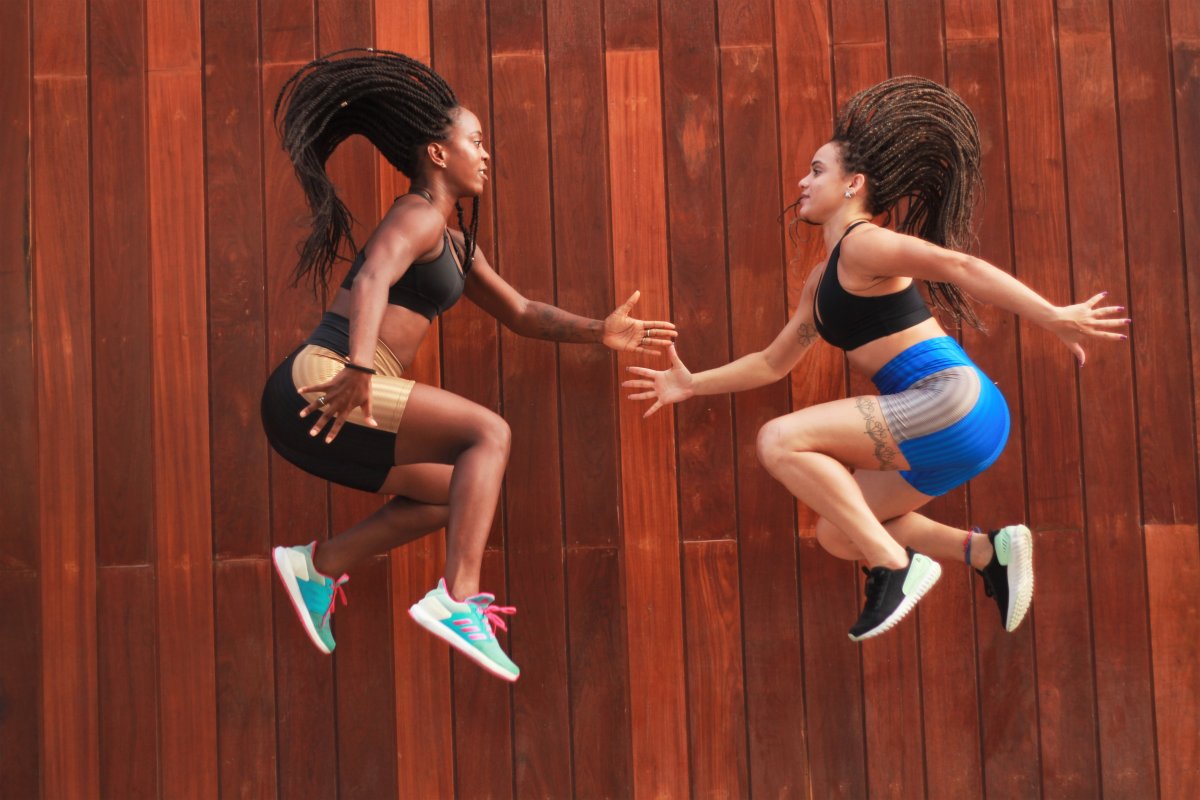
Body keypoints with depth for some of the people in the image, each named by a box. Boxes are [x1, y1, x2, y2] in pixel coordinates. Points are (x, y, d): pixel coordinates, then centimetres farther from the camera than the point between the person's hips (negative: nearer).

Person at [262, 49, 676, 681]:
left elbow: (521, 314, 26)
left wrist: (597, 331, 12)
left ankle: (320, 564, 17)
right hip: (318, 384, -10)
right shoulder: (418, 216, -6)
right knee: (489, 433, -15)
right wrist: (359, 368, -41)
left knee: (460, 493, 17)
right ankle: (457, 601, -24)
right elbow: (371, 280, -25)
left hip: (328, 408, 10)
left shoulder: (454, 244, 24)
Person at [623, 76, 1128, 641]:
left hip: (953, 403, -9)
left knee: (780, 442, -14)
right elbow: (772, 362, 27)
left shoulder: (862, 243, -8)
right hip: (935, 423, 10)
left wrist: (1053, 317, -29)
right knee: (836, 534, 15)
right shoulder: (821, 281, 21)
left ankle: (896, 565, -13)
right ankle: (987, 552, 10)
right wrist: (694, 384, 23)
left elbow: (956, 265, -21)